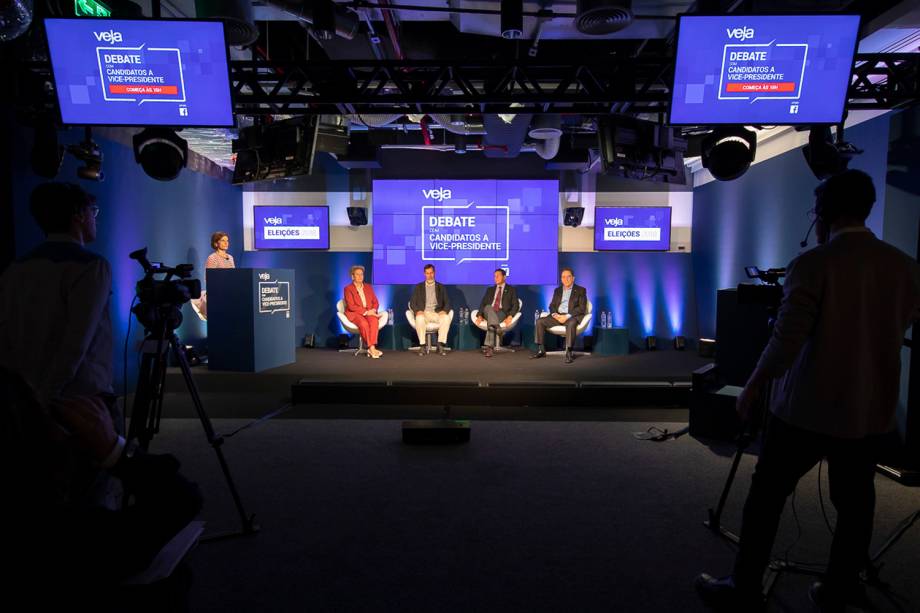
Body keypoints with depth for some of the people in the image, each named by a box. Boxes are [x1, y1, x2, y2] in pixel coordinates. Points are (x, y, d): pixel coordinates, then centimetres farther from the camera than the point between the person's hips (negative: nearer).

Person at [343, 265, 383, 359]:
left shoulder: (368, 287, 17)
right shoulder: (348, 288, 3)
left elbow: (375, 302, 14)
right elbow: (351, 306, -9)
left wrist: (373, 310, -9)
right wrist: (366, 312, -18)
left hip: (369, 312, 3)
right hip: (354, 313, -3)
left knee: (374, 320, -33)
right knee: (363, 323, -37)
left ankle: (371, 348, -40)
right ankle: (372, 348, -33)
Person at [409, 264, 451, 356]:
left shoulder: (441, 287, 16)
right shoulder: (418, 287, 14)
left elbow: (447, 303, 10)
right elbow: (412, 303, 8)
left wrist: (444, 311, -13)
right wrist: (417, 311, -14)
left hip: (437, 313, 1)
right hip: (423, 313, -1)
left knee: (446, 318, -33)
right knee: (419, 319, -37)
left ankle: (441, 345, -26)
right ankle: (422, 345, -25)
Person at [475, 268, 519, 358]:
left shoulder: (511, 289, 16)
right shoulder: (490, 290, 26)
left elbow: (516, 305, 4)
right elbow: (483, 303, 15)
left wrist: (510, 316, -15)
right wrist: (480, 315, -5)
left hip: (502, 314, -2)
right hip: (488, 312, 2)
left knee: (491, 324, -36)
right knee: (488, 307, -35)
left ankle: (489, 346, -44)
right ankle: (496, 328, -57)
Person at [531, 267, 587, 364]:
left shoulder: (580, 290, 5)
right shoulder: (557, 290, 20)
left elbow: (582, 308, -5)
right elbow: (552, 305, 16)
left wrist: (567, 316, -17)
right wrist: (555, 314, -8)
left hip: (572, 316, -5)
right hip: (557, 315, 5)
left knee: (571, 324, -40)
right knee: (540, 321, -16)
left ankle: (568, 353, -35)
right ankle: (541, 350, -11)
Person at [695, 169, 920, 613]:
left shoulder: (812, 264, -15)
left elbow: (785, 342, -19)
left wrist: (752, 388, -7)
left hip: (807, 409, -5)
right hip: (872, 412, 5)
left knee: (767, 495, 8)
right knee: (854, 504, 17)